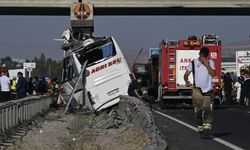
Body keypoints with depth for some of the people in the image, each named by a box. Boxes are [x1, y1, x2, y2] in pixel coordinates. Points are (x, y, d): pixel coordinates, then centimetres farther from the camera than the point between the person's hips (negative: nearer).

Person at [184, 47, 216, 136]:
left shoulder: (210, 63, 7)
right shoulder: (193, 63, 4)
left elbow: (212, 74, -7)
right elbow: (186, 74, 0)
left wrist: (206, 64, -14)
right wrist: (186, 81, -20)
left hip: (208, 90, 0)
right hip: (197, 90, 0)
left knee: (207, 109, -14)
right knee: (198, 110, 6)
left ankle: (207, 127, -22)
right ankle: (200, 128, 17)